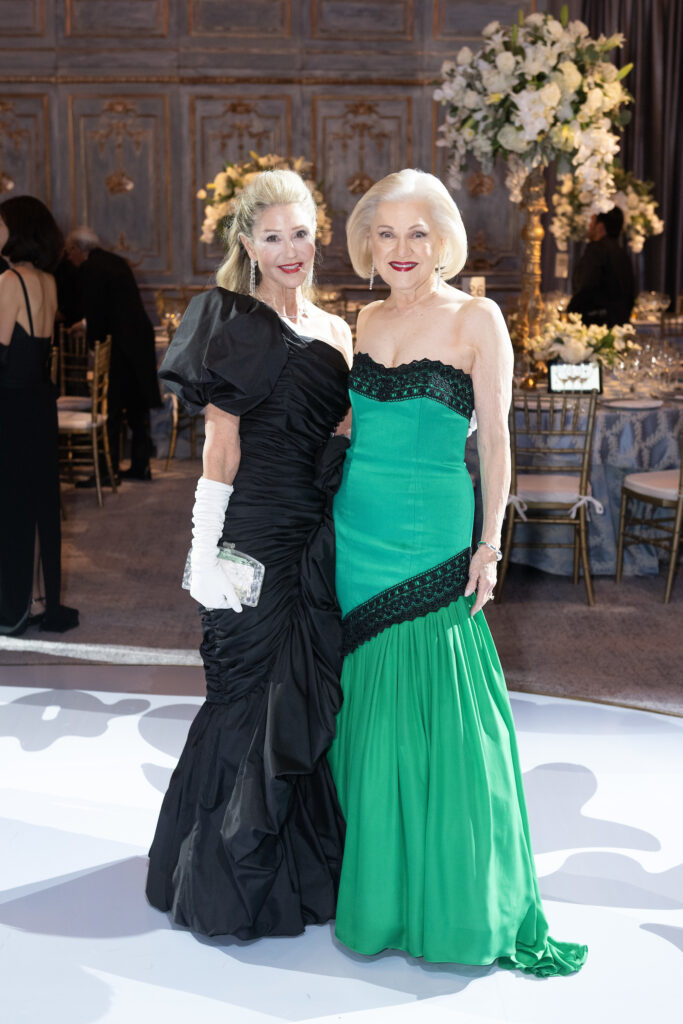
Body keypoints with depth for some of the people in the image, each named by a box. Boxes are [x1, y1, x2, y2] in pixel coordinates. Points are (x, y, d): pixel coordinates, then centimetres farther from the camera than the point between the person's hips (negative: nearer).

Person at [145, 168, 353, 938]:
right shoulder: (232, 325, -5)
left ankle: (307, 864, 29)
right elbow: (221, 443, -9)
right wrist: (204, 551, -14)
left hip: (322, 539, 6)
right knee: (253, 695, 2)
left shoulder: (334, 332, 13)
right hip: (256, 534, -6)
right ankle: (226, 880, 19)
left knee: (309, 697, 12)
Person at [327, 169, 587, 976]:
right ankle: (376, 884, 27)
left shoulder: (476, 319, -6)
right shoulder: (368, 320, 10)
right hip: (356, 532, 5)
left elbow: (495, 439, -5)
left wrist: (489, 544, -9)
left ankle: (455, 903, 16)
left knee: (432, 713, -1)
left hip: (432, 538, -5)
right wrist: (340, 512, 14)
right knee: (366, 709, 11)